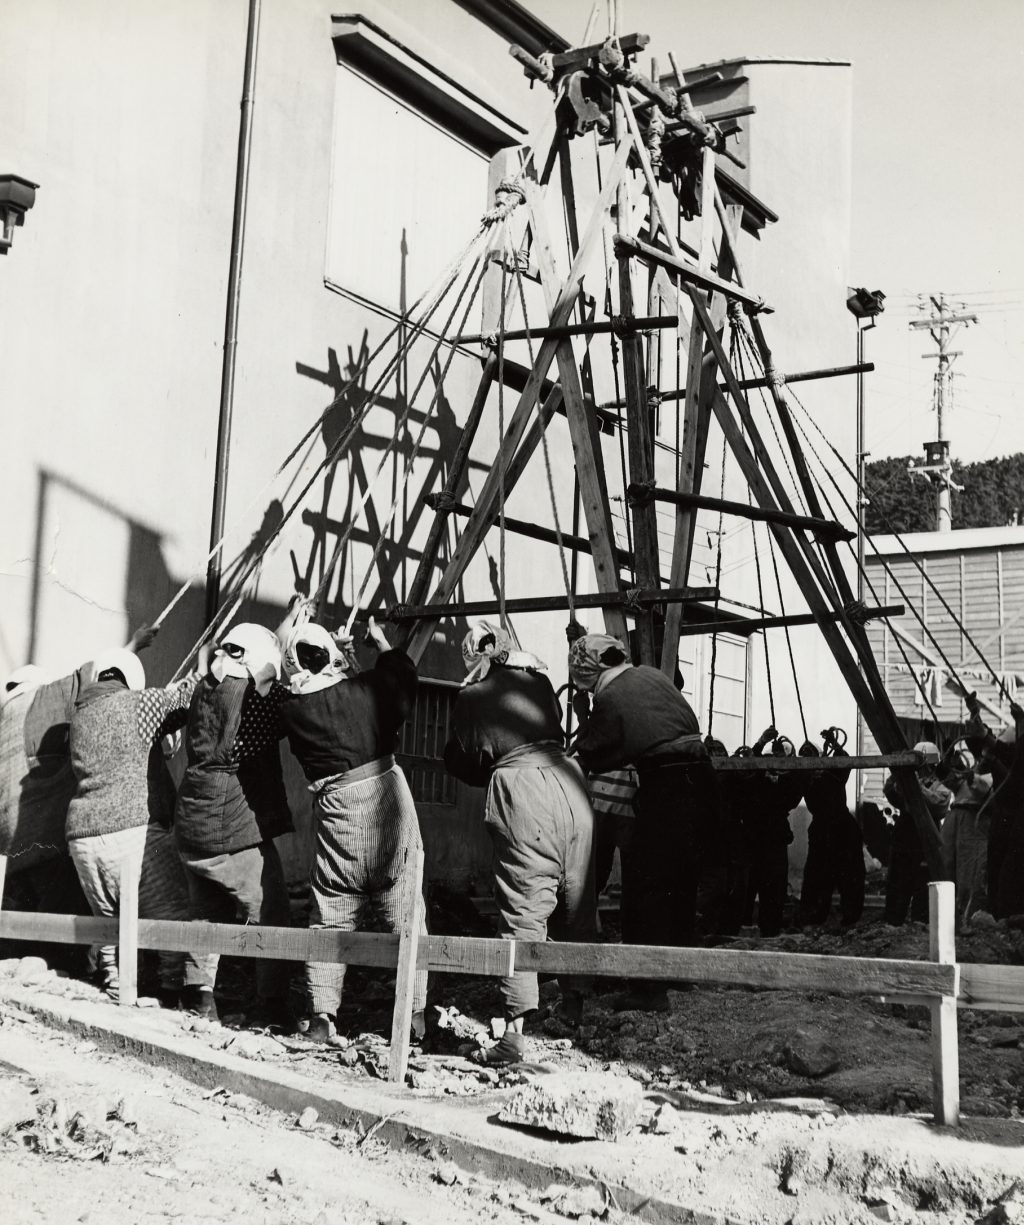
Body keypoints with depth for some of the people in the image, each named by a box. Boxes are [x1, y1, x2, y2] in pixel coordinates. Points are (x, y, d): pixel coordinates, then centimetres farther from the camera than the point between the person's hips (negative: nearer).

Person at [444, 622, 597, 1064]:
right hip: (567, 781, 4)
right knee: (577, 901, 15)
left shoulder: (470, 698, 7)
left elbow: (462, 763, 13)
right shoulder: (537, 680, 17)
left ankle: (515, 1030, -8)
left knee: (522, 911, -4)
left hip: (518, 792, -4)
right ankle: (575, 1001, 27)